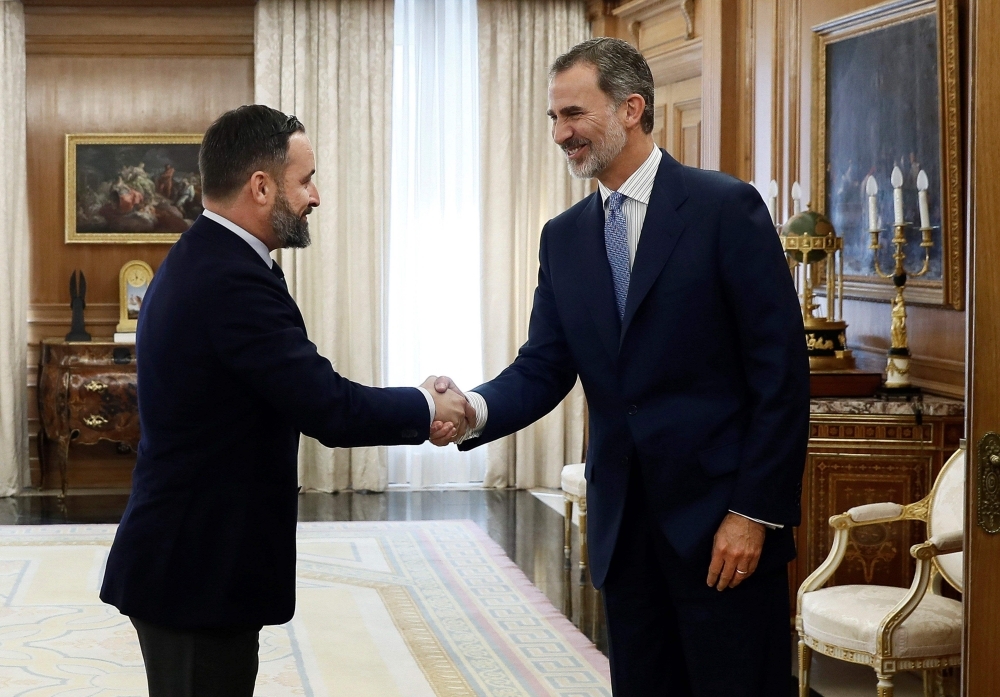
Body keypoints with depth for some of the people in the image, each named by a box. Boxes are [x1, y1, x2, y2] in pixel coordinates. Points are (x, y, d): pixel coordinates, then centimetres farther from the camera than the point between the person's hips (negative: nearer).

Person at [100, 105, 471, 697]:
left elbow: (304, 392, 12)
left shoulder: (200, 261, 10)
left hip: (181, 559, 10)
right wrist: (427, 409, -6)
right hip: (202, 571, -10)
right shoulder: (233, 281, -22)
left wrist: (409, 410, 4)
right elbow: (330, 410, -23)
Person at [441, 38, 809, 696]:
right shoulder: (564, 236, 10)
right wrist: (477, 409, -16)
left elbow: (781, 369, -11)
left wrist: (755, 512, -14)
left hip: (721, 515, -5)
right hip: (624, 522, 5)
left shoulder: (726, 208, -8)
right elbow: (544, 368, 6)